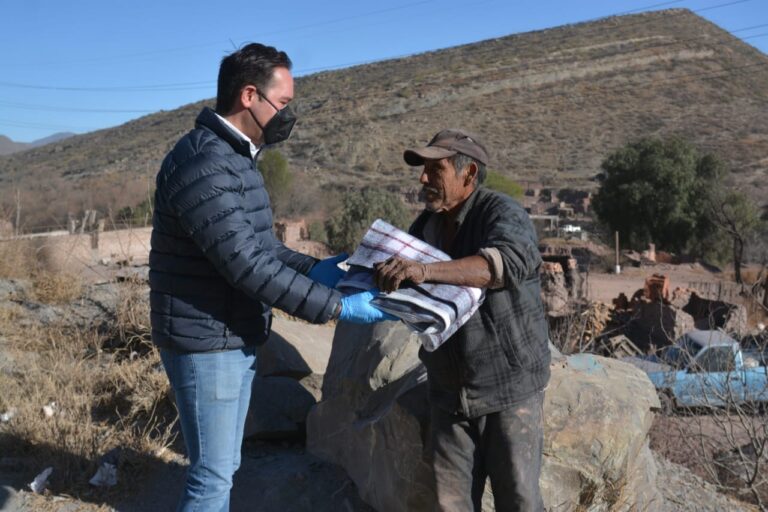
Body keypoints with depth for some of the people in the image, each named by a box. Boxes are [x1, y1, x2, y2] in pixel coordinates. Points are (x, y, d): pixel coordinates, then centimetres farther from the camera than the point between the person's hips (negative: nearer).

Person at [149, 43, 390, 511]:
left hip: (238, 339, 10)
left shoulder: (237, 158, 10)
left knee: (223, 467, 20)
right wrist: (335, 307, -25)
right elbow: (246, 264, -28)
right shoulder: (203, 163, -23)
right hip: (206, 344, -9)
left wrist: (314, 269, 3)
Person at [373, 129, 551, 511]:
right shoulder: (425, 225, 9)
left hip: (508, 387, -5)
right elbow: (402, 287, 14)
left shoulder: (501, 213, -13)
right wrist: (369, 273, -8)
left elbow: (512, 259, -35)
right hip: (448, 390, 6)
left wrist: (427, 270, -46)